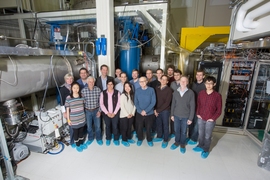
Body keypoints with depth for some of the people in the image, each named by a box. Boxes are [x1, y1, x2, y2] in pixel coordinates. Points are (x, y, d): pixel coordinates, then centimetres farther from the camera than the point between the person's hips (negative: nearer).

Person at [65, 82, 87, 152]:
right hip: (74, 120, -3)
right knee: (75, 132, 14)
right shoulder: (68, 98, -13)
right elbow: (67, 110, -7)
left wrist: (84, 115, 10)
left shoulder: (82, 96, -4)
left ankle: (81, 143, 40)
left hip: (82, 118, 3)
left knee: (81, 131, 19)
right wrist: (68, 119, -5)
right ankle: (77, 145, 34)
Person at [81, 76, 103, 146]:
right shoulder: (83, 90, -11)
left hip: (96, 110, 0)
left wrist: (99, 110, -7)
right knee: (89, 126, 16)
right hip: (87, 111, 0)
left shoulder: (98, 89, -11)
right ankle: (90, 138, 40)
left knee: (98, 126, 12)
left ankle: (99, 138, 35)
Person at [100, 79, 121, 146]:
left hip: (115, 113, -1)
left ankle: (116, 139, 26)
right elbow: (101, 104, -3)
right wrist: (107, 113, -9)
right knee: (107, 126, 12)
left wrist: (114, 113, -9)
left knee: (115, 126, 5)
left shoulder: (117, 93, -3)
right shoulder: (103, 93, -2)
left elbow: (118, 103, -4)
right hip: (106, 113, 1)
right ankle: (108, 139, 33)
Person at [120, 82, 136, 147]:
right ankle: (124, 140, 24)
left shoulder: (132, 95, 3)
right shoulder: (122, 95, -11)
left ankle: (129, 138, 35)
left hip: (131, 115, 4)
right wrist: (127, 114, -13)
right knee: (124, 128, 7)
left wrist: (132, 113, -6)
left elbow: (134, 105, 3)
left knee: (129, 127, 16)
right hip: (124, 115, -4)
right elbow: (122, 106, -12)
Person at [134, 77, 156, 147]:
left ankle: (149, 140, 38)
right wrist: (141, 111, -14)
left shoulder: (151, 90, -9)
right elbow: (136, 102, 0)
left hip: (149, 113, -1)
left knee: (148, 128, 13)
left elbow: (153, 102, -12)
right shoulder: (137, 91, -2)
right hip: (139, 113, 2)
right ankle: (140, 139, 38)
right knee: (139, 127, 13)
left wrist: (145, 111, -16)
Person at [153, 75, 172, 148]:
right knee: (158, 124, 16)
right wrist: (155, 109, -7)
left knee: (165, 125, 9)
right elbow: (155, 99, 5)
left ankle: (165, 140, 25)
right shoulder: (157, 88, 4)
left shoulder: (169, 90, -10)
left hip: (165, 111, -4)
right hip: (157, 110, 4)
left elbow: (167, 103, -15)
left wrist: (158, 110, -14)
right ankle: (159, 137, 37)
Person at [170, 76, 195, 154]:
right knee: (176, 130, 17)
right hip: (176, 115, 2)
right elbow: (173, 104, 4)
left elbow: (192, 106, -9)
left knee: (183, 131, 14)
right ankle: (177, 142, 40)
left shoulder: (191, 93, -12)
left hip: (185, 116, -2)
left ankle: (182, 144, 37)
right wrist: (172, 114, 5)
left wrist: (190, 118, -8)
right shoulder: (175, 92, -4)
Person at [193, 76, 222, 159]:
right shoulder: (201, 93, -5)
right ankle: (200, 146, 42)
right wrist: (198, 113, 2)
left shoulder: (217, 95, -14)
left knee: (207, 136, 13)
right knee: (201, 134, 20)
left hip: (210, 120, -3)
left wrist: (213, 118, -10)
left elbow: (219, 109, -7)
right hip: (200, 118, 3)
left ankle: (206, 150, 34)